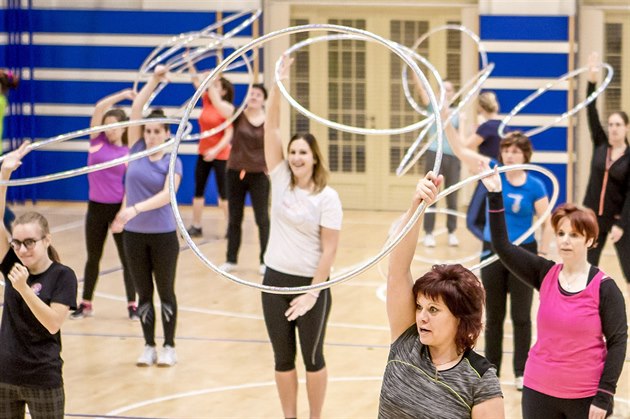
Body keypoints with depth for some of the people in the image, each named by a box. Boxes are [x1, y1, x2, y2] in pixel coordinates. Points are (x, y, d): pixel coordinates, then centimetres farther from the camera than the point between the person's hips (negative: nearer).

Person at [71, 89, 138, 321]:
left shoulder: (129, 153, -3)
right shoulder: (97, 140, 0)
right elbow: (99, 108, -10)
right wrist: (123, 94, -12)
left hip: (119, 207, -2)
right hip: (96, 206, 2)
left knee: (127, 258, 4)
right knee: (93, 257, 12)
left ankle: (132, 305, 11)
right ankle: (86, 304, 22)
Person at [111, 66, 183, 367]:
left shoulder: (172, 163, -6)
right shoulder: (137, 151, 1)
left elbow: (166, 195, -22)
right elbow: (135, 111, -7)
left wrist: (136, 208, -35)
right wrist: (154, 80, -13)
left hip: (163, 235, -3)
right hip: (134, 234, 3)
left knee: (165, 291, 7)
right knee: (144, 293, 9)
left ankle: (169, 347, 17)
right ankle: (149, 346, 18)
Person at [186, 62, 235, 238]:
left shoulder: (228, 108, -13)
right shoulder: (207, 100, 4)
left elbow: (229, 134, -18)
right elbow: (196, 82, 2)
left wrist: (216, 150, -28)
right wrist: (190, 63, -8)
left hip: (220, 155, -7)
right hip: (203, 152, 7)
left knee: (223, 192, -1)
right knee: (198, 190, 8)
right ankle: (196, 227, 14)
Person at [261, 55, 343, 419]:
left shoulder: (327, 198, -10)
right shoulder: (281, 180, -1)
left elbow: (329, 249, -11)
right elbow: (271, 128, -7)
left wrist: (313, 293, -15)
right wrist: (279, 83, -16)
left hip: (311, 282, -4)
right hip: (276, 279, 4)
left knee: (313, 357, 7)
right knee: (283, 357, 9)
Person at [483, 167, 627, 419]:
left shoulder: (604, 287, -8)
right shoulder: (545, 275, 2)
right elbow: (502, 246, -3)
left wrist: (604, 396, -12)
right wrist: (495, 195, -11)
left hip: (585, 398, -4)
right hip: (539, 393, 4)